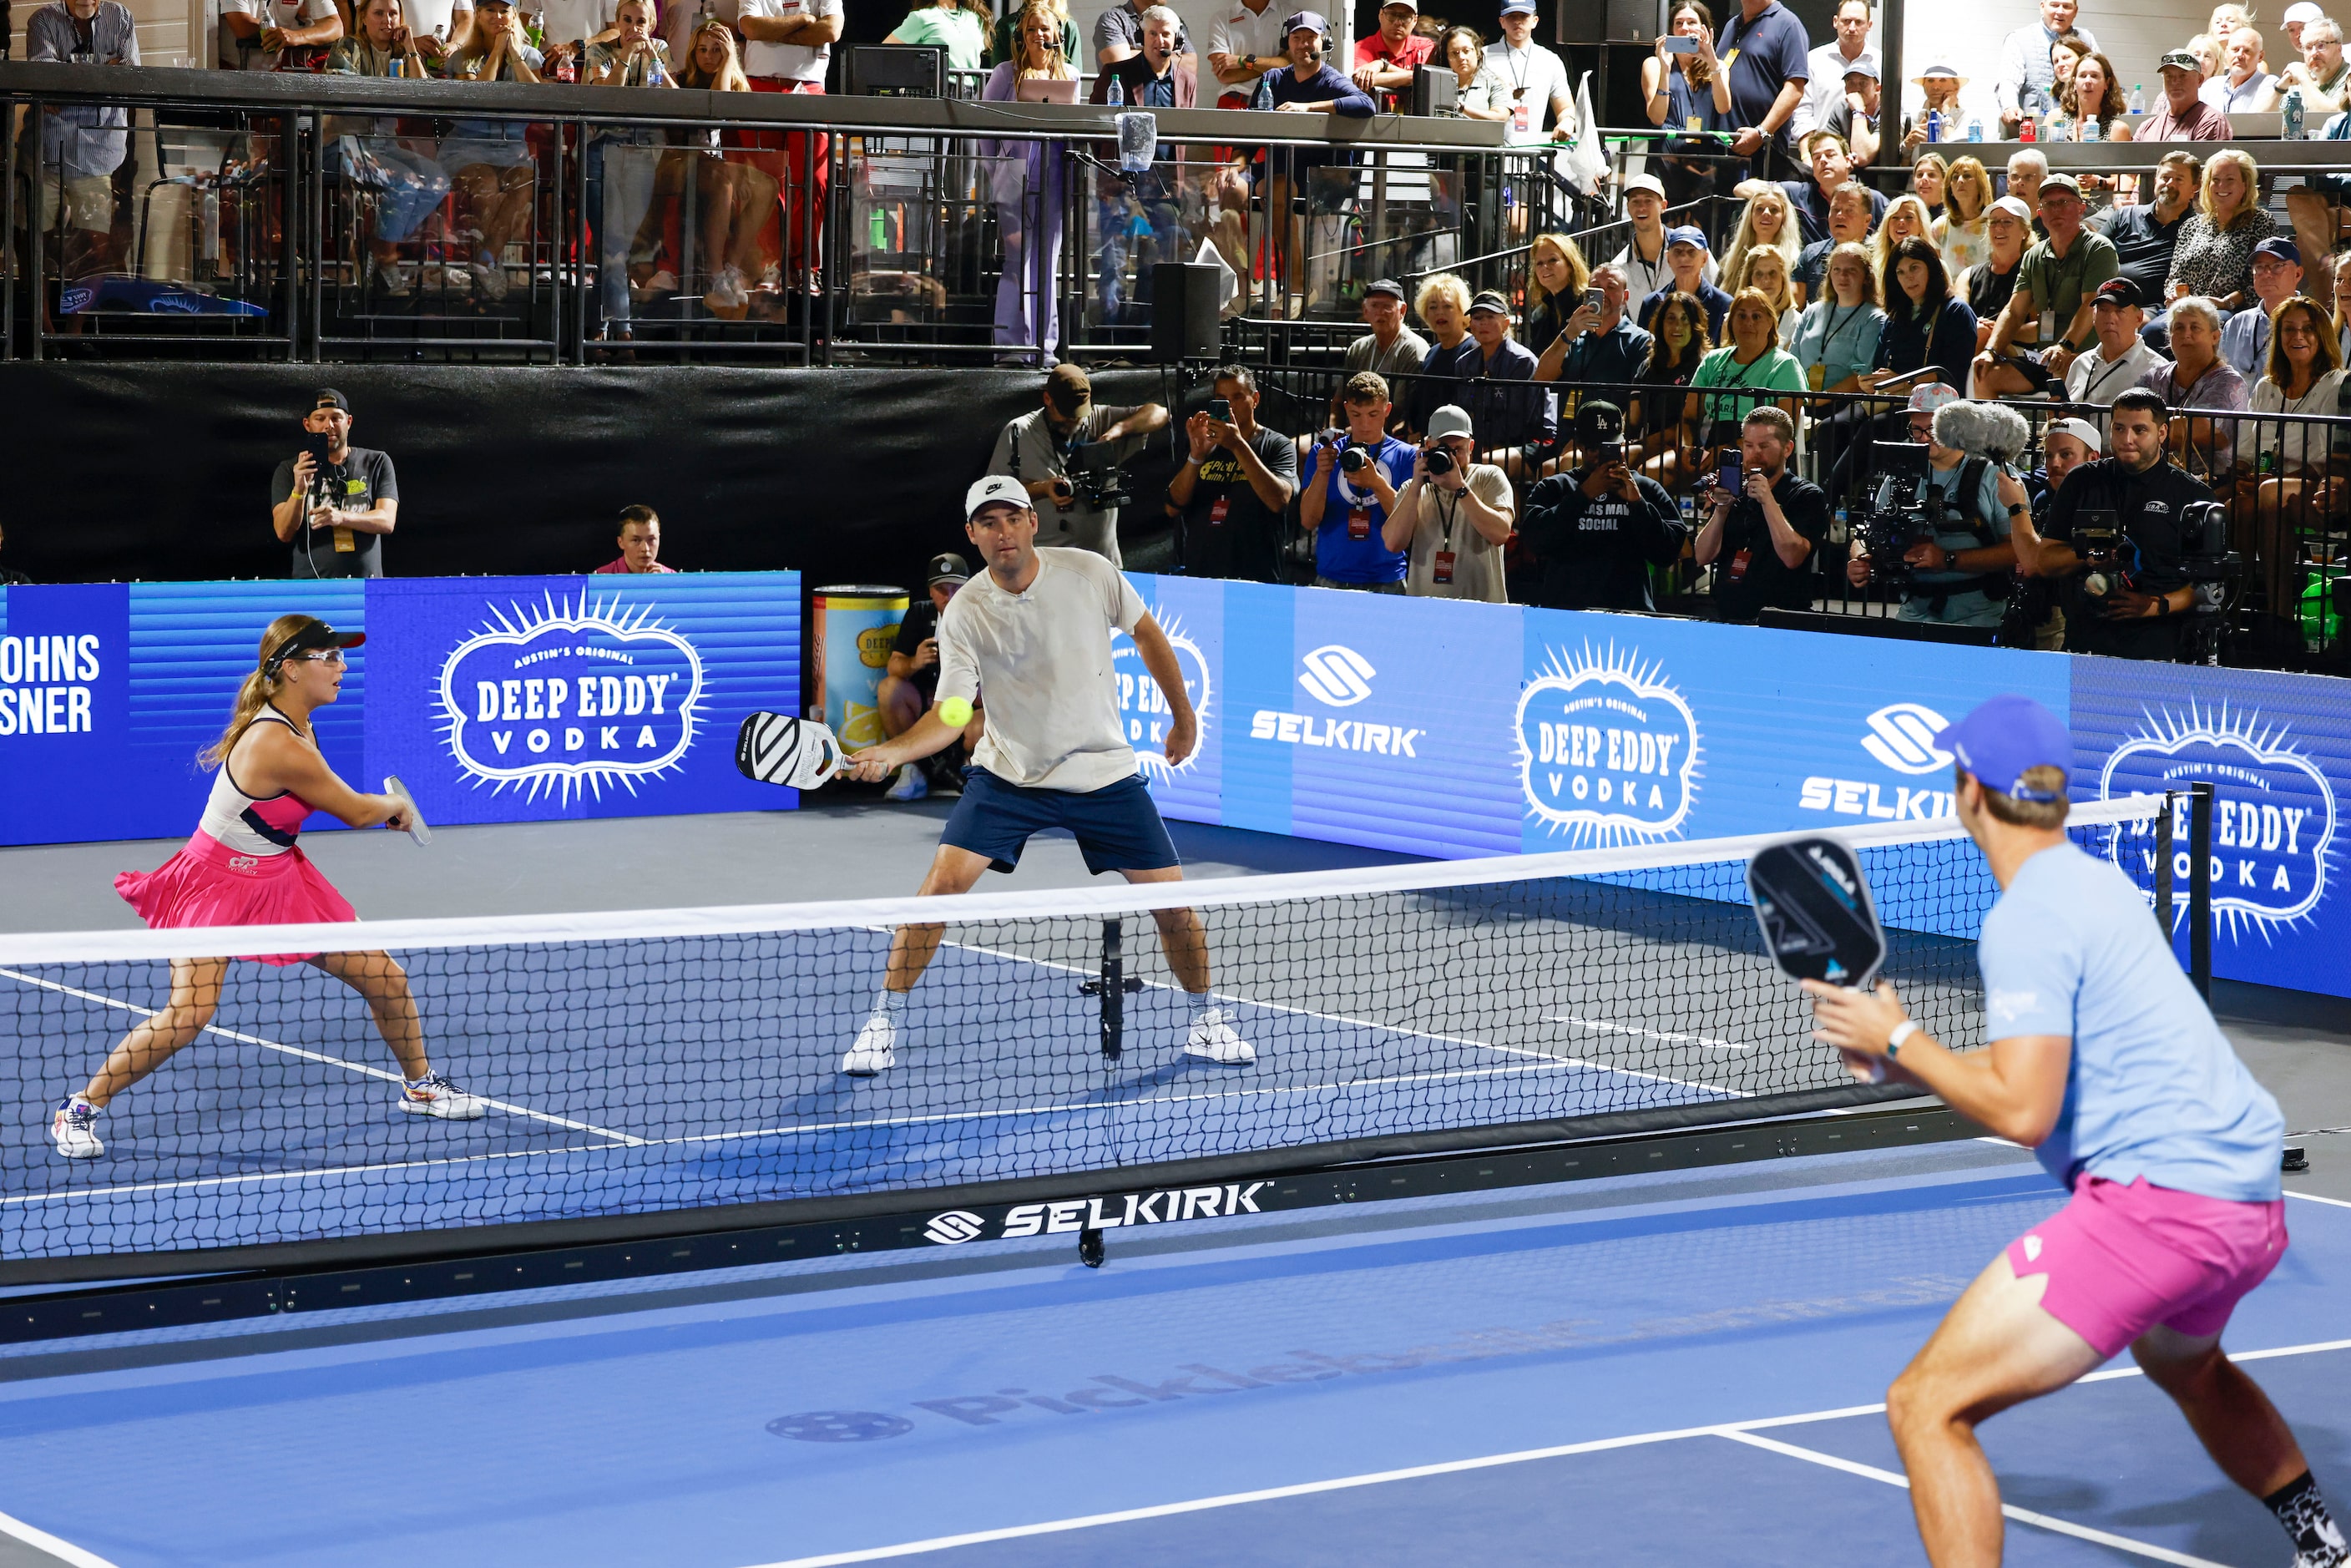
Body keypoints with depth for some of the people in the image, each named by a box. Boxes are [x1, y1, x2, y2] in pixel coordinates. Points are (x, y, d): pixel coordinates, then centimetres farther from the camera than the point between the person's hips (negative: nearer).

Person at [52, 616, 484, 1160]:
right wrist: (395, 807, 3)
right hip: (217, 885, -9)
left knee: (387, 980, 7)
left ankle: (419, 1084, 32)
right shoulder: (278, 747, -30)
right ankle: (80, 1107, -3)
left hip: (279, 879, 9)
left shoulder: (297, 726, -2)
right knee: (185, 1018, -22)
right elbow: (356, 812, -17)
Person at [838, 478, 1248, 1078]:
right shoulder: (963, 614, -13)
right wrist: (893, 751, -35)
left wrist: (1184, 717, 13)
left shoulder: (1090, 573, -10)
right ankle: (884, 1022, -3)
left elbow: (1147, 633, 7)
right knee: (943, 881, -17)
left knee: (1173, 904, -1)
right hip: (1007, 775, -1)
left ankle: (1207, 1019, 24)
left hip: (1104, 773, 1)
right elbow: (950, 713, -17)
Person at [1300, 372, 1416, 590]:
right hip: (1331, 579, 1)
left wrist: (1377, 483, -20)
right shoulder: (1324, 453, 9)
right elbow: (1308, 521, 0)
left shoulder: (1406, 456, 5)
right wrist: (1321, 473, -15)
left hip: (1387, 583, -1)